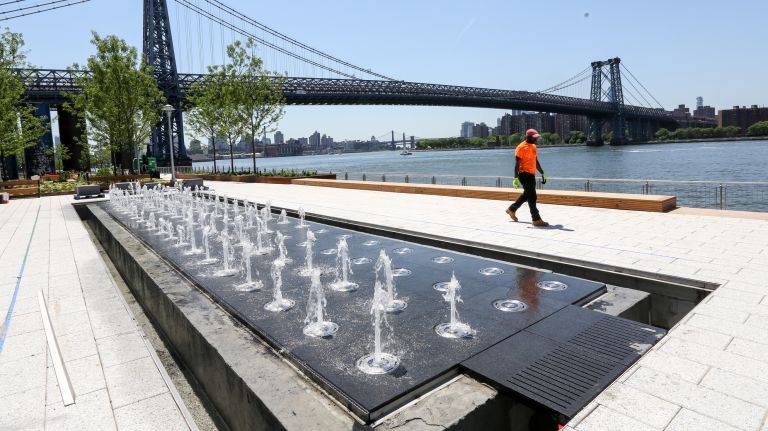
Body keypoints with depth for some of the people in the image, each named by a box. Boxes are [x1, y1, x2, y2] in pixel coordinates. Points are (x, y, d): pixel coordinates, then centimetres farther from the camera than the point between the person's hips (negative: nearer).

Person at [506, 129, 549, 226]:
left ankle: (512, 209, 34)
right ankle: (536, 219, -4)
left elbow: (536, 161, 22)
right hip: (524, 174, -9)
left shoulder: (533, 146, 14)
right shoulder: (521, 147, -13)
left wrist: (542, 173, 21)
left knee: (526, 195, 19)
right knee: (532, 196, -9)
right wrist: (516, 178, -21)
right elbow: (517, 164, -16)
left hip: (531, 174, 9)